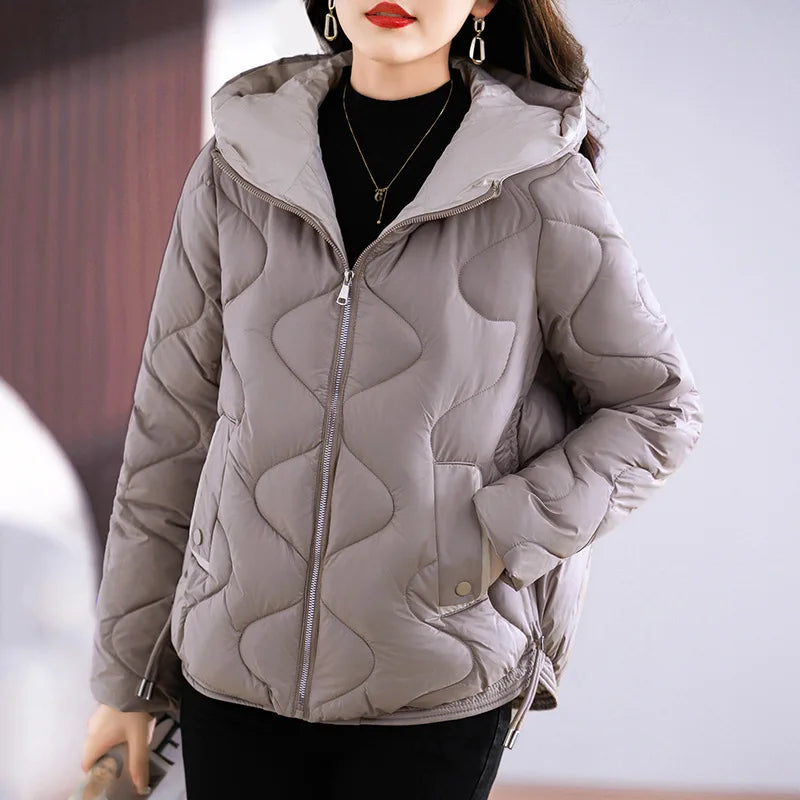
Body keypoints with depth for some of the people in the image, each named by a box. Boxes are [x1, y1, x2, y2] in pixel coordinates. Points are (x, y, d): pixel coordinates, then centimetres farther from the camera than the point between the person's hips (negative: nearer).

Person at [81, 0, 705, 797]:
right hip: (237, 682, 3)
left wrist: (505, 541, -11)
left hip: (437, 698, -2)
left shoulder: (540, 186, -7)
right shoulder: (238, 169, 0)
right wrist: (124, 675, 9)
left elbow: (656, 405, 4)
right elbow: (174, 421, 6)